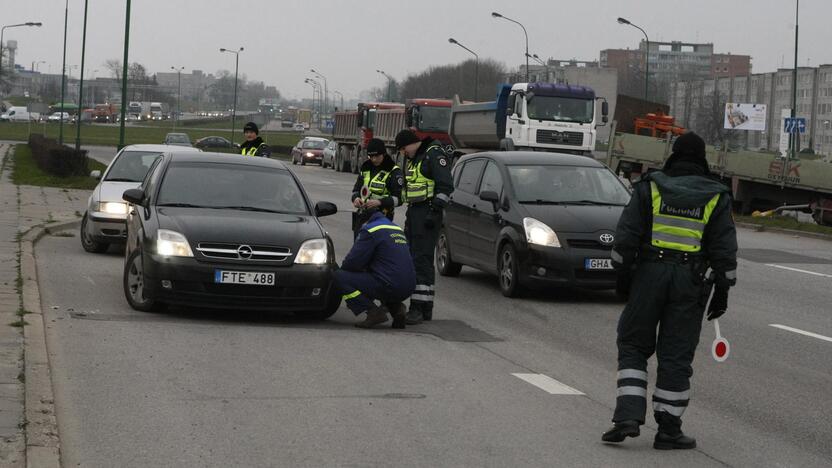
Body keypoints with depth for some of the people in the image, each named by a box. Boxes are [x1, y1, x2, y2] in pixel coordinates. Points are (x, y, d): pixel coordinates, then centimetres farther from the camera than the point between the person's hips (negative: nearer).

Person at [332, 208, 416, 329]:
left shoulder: (370, 230, -5)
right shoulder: (397, 229, 21)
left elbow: (354, 261, -7)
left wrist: (343, 268, 15)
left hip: (390, 287, -8)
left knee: (338, 277, -4)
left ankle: (373, 312, -11)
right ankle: (396, 307, 13)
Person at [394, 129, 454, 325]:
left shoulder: (434, 154, -10)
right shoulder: (414, 159, 21)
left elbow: (446, 186, -16)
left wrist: (435, 210, -21)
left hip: (427, 213, -10)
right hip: (414, 213, 10)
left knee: (422, 259, -14)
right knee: (411, 258, 9)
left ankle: (418, 307, -17)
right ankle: (425, 308, 14)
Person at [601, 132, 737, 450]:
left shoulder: (650, 188, 1)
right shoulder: (715, 198, 2)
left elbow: (626, 236, -2)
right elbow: (725, 250, 0)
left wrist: (622, 274, 6)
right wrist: (722, 291, 6)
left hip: (649, 275, 0)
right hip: (690, 281, 0)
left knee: (633, 345, 11)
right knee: (676, 356, 5)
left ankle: (628, 416, -3)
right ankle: (668, 430, 6)